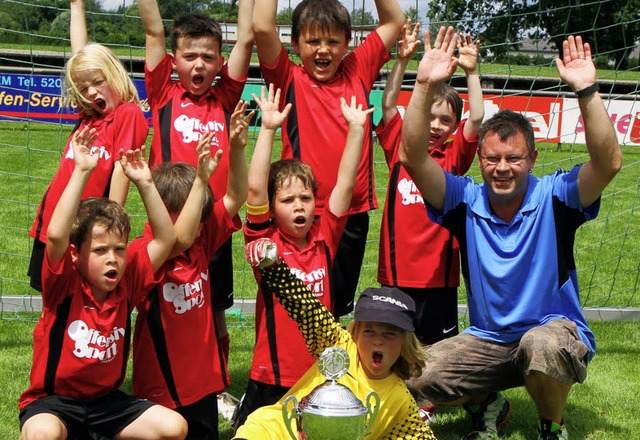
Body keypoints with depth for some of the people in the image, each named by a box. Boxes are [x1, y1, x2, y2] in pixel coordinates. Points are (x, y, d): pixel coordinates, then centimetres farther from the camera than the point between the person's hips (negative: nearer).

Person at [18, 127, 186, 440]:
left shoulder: (126, 284, -2)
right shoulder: (64, 284, -14)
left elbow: (165, 239, -1)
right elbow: (55, 236, -32)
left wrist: (144, 183, -10)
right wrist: (81, 171, -33)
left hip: (107, 400, 5)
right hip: (53, 401, -5)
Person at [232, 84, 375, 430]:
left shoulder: (324, 237, 0)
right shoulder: (266, 241, -8)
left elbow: (345, 183, -3)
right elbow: (255, 189, -20)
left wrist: (356, 129, -8)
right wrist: (268, 129, -23)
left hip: (322, 374, 3)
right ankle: (242, 408, 33)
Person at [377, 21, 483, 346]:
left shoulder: (454, 158, 4)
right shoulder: (399, 149, 5)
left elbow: (476, 118, -5)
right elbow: (388, 105, -2)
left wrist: (471, 71, -10)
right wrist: (402, 61, -9)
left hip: (439, 273, 0)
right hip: (396, 272, 0)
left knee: (439, 346, 7)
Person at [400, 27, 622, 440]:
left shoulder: (552, 196, -9)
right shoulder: (466, 200, -4)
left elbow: (609, 162, -25)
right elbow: (413, 157, -16)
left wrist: (586, 90, -34)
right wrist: (425, 85, -26)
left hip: (556, 332, -3)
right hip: (487, 341, 3)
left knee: (543, 344, -39)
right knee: (414, 377, -18)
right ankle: (486, 406, 15)